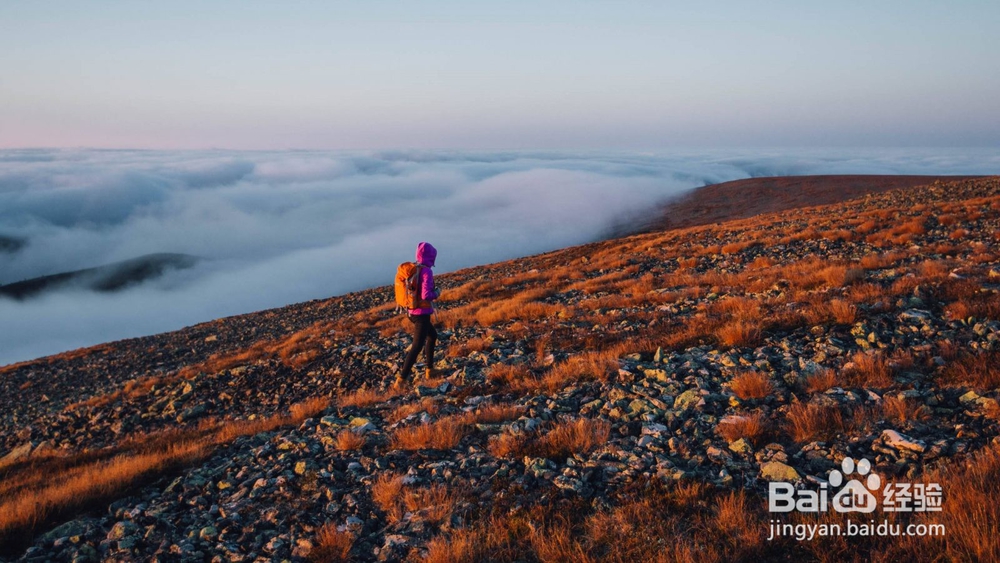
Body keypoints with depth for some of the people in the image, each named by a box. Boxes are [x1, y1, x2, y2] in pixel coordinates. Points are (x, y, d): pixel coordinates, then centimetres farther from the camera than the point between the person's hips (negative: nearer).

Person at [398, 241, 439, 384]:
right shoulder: (426, 271, -19)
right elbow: (426, 295, -25)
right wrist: (436, 294, -6)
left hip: (411, 312, 9)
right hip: (422, 314, -8)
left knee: (432, 335, 27)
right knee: (417, 346, -3)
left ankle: (430, 369, 32)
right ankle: (401, 378, -5)